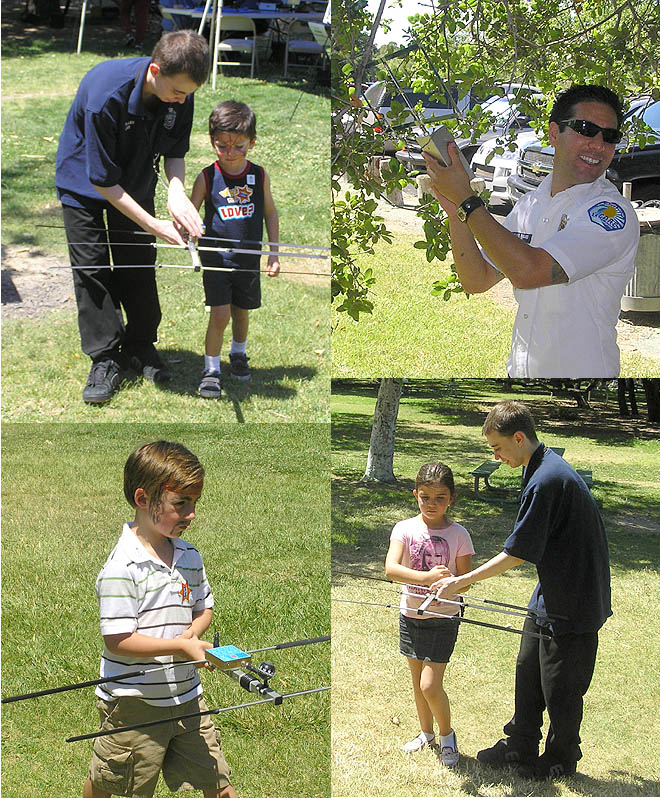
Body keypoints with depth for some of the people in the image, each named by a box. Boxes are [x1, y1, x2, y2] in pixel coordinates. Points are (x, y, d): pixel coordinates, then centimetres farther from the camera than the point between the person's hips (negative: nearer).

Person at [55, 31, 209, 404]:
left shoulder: (180, 95, -23)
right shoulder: (105, 95, -39)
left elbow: (175, 153, -7)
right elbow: (102, 181, -31)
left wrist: (177, 193, -30)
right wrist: (154, 225, -30)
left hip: (137, 181, 5)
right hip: (84, 182, -4)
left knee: (140, 262, 5)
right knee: (92, 268, -6)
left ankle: (141, 345, 20)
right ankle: (105, 359, 2)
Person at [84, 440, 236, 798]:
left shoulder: (190, 557, 4)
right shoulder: (121, 567, -20)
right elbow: (117, 640, -21)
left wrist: (191, 633, -6)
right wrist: (181, 647, -24)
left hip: (186, 694, 6)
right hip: (133, 703, -6)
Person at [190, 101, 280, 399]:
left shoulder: (259, 176, -4)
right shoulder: (206, 178, -10)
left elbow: (270, 213, 8)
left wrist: (274, 253, 6)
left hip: (248, 259, 3)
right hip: (216, 259, -3)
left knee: (241, 311, 17)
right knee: (219, 313, -9)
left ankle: (238, 354, 43)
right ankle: (211, 369, 5)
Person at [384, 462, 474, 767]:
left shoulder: (458, 534, -9)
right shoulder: (405, 529, -7)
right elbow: (391, 568, -22)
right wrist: (426, 577, -37)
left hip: (443, 618, -3)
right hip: (411, 615, 3)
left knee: (430, 685, -9)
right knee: (417, 682, 16)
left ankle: (447, 734, 15)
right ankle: (427, 734, 37)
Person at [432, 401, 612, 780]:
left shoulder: (545, 481, -26)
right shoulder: (550, 467, 7)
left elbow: (516, 553, -22)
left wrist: (462, 581, -15)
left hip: (572, 603, -10)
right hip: (552, 594, 10)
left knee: (560, 685, 4)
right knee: (529, 670, 17)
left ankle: (562, 759, 21)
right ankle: (521, 746, 30)